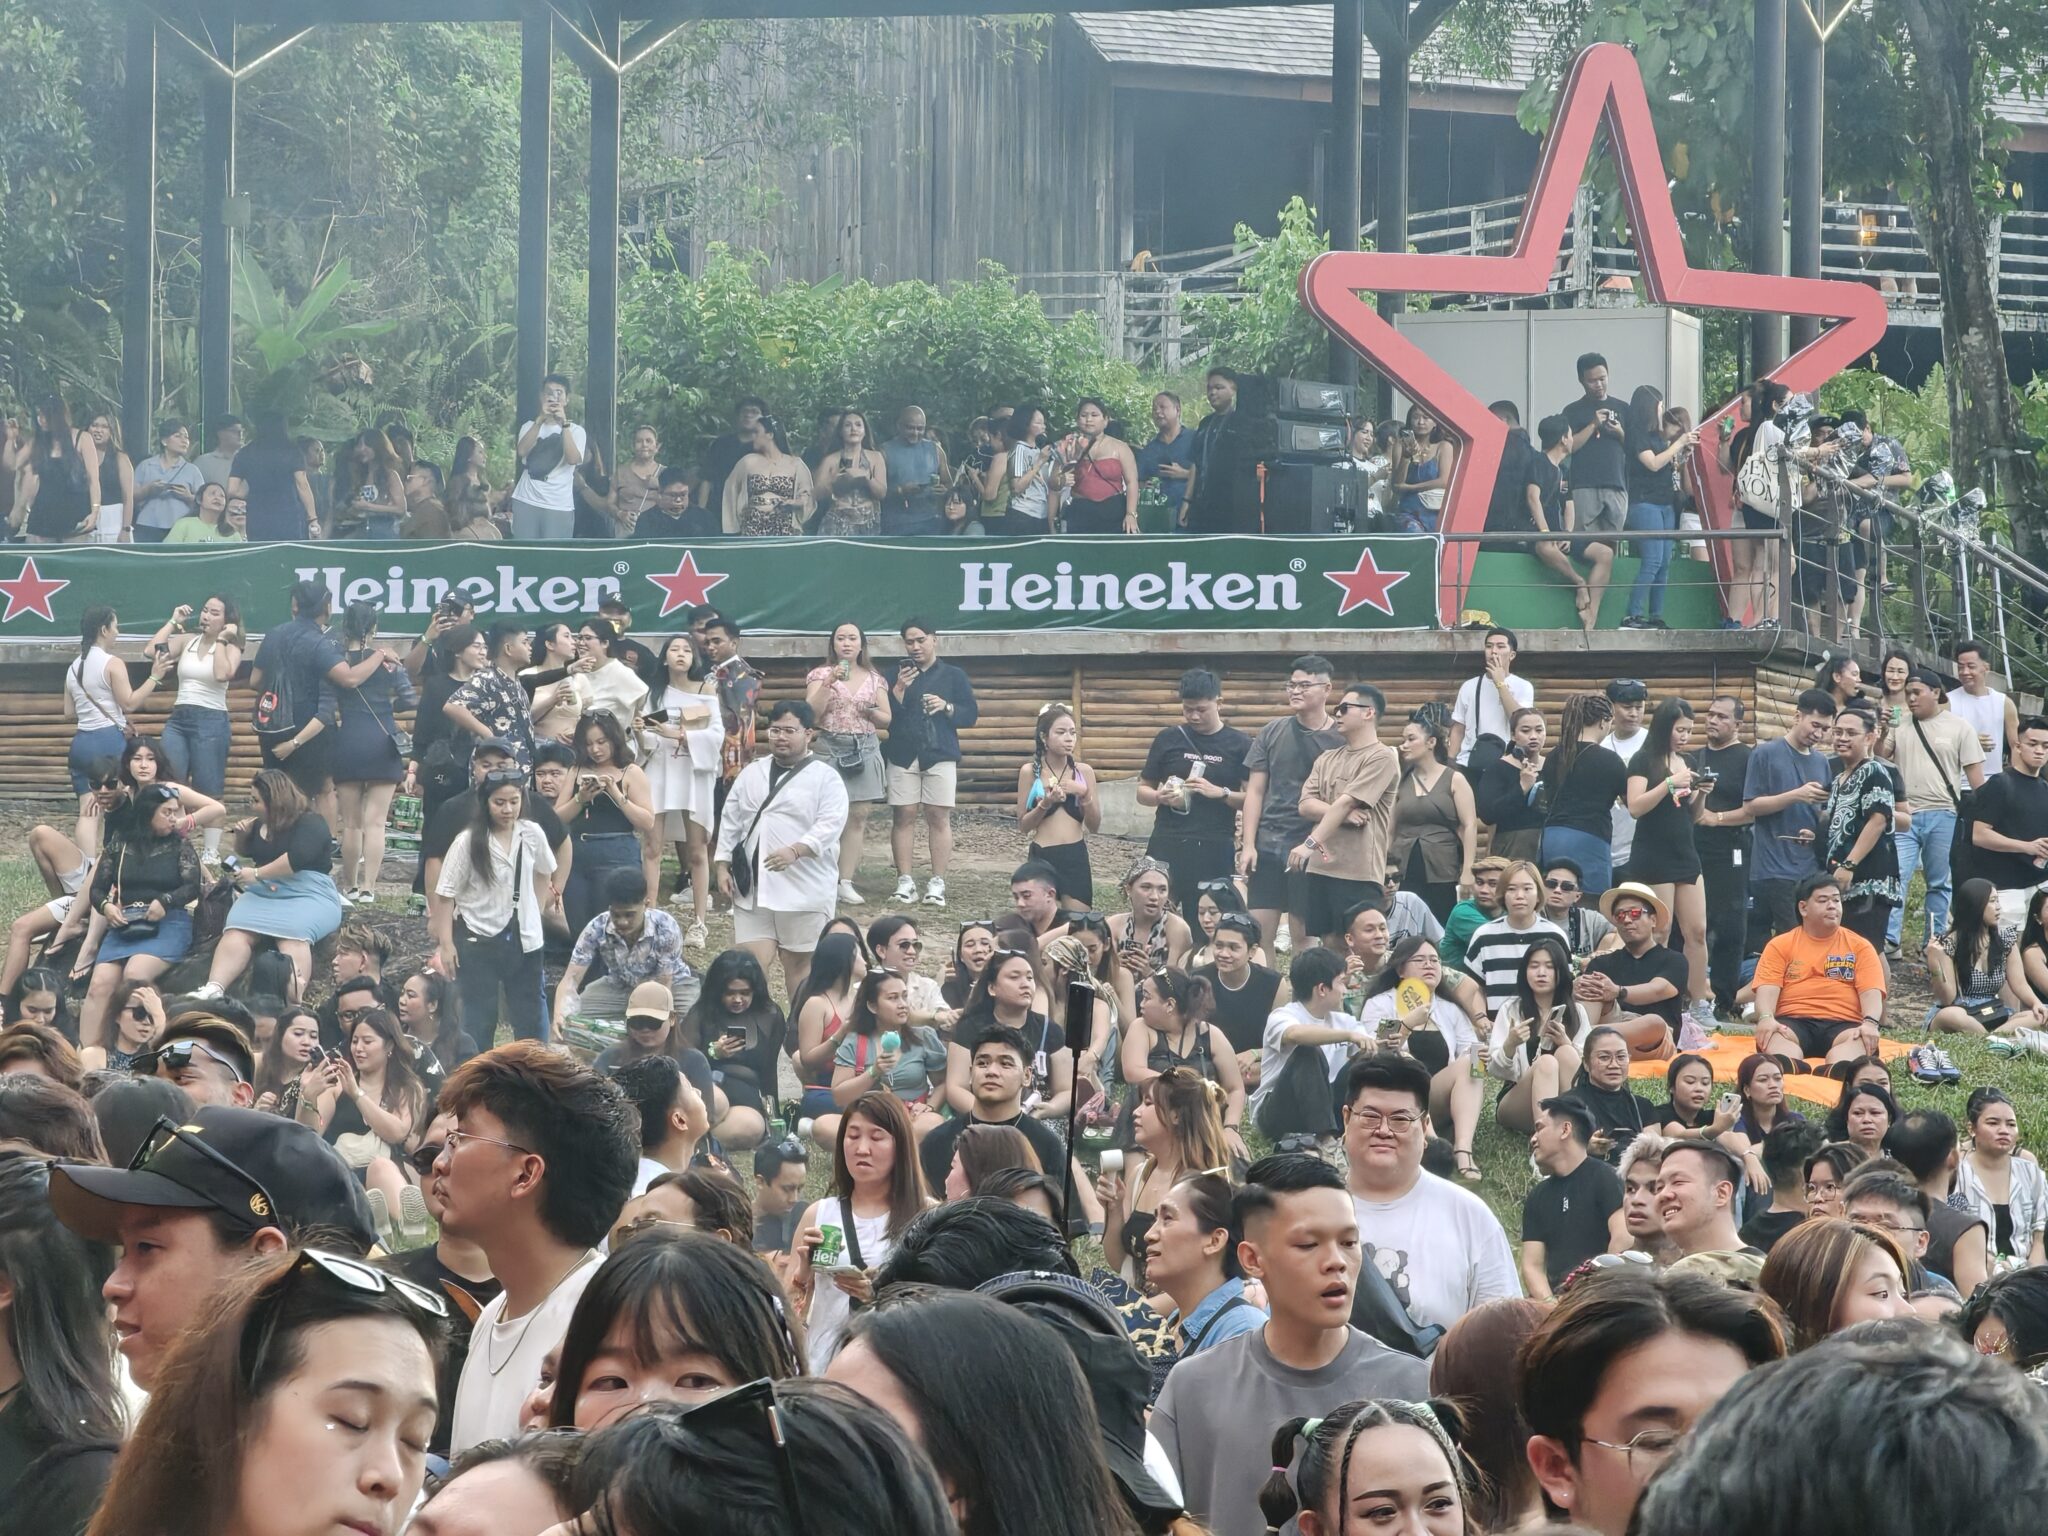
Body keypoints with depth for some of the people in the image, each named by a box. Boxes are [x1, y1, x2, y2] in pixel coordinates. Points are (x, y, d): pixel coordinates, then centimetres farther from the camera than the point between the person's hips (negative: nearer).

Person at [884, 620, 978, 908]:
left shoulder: (953, 676, 10)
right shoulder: (896, 675, 11)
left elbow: (971, 714, 6)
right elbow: (885, 714, 2)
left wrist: (946, 707, -10)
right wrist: (899, 689, -11)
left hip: (940, 755, -1)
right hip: (903, 755, 1)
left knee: (938, 817, -5)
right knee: (903, 816, -2)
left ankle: (937, 883, -4)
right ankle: (905, 881, 1)